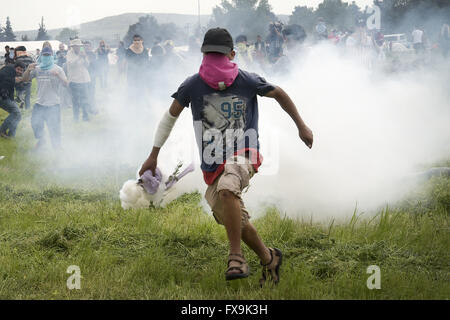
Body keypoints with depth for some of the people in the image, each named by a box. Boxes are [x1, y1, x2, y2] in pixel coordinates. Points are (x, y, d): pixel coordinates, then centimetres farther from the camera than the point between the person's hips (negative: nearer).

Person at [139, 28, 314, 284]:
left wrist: (301, 126, 17)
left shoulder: (247, 82, -6)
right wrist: (154, 155, 11)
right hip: (212, 165, 4)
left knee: (227, 188, -35)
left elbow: (279, 94, 12)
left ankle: (237, 258, -30)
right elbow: (171, 116, 10)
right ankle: (269, 258, 26)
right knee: (236, 222, -1)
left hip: (243, 156, -4)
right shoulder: (192, 86, -3)